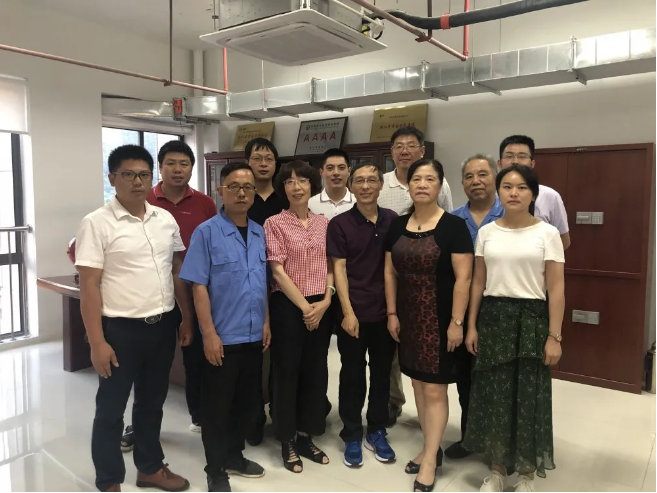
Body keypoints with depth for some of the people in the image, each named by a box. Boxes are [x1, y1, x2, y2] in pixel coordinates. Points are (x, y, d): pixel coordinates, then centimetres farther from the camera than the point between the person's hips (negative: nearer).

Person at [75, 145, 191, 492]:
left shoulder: (166, 219, 5)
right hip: (120, 330, -5)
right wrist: (97, 343, -15)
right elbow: (88, 286, -12)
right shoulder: (97, 223, -10)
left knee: (152, 402, 20)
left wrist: (186, 318, 8)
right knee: (111, 409, 11)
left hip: (163, 326, 5)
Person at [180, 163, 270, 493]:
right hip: (223, 337, -5)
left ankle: (234, 456, 38)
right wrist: (209, 333, -15)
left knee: (246, 402, 18)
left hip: (253, 335, 5)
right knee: (217, 406, 9)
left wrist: (266, 322, 10)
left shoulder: (261, 233, 5)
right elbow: (199, 286, -12)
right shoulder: (206, 232, -10)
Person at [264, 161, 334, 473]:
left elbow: (330, 267, 7)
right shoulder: (274, 223, -5)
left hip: (321, 306, 5)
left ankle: (306, 437, 28)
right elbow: (278, 272, -10)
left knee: (315, 371, 12)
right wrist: (304, 307, -12)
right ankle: (287, 442, 22)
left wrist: (325, 302, -7)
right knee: (287, 371, 6)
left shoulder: (324, 223, 8)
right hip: (288, 306, -4)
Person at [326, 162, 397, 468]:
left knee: (382, 373, 13)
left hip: (386, 311, 3)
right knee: (352, 374, 8)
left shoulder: (393, 220, 2)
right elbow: (339, 269, -6)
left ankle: (377, 432, 31)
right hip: (354, 312, -2)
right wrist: (348, 312, -12)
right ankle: (352, 435, 25)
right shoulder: (339, 224, -4)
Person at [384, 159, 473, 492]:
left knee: (435, 390, 1)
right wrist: (392, 313, 4)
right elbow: (390, 272, 8)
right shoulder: (397, 226, 5)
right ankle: (431, 449, 32)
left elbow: (463, 277, -13)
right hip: (409, 318, 6)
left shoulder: (453, 226, -11)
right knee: (418, 384, 15)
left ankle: (430, 461, 16)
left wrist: (457, 322, -16)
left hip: (440, 319, -5)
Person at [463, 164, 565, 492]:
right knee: (493, 394, 8)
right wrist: (471, 326, 4)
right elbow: (478, 283, 7)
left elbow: (556, 289, -5)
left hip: (531, 319, -2)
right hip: (493, 317, 3)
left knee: (529, 395, 6)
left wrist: (554, 336, -8)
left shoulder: (547, 233, -3)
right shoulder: (486, 232, 5)